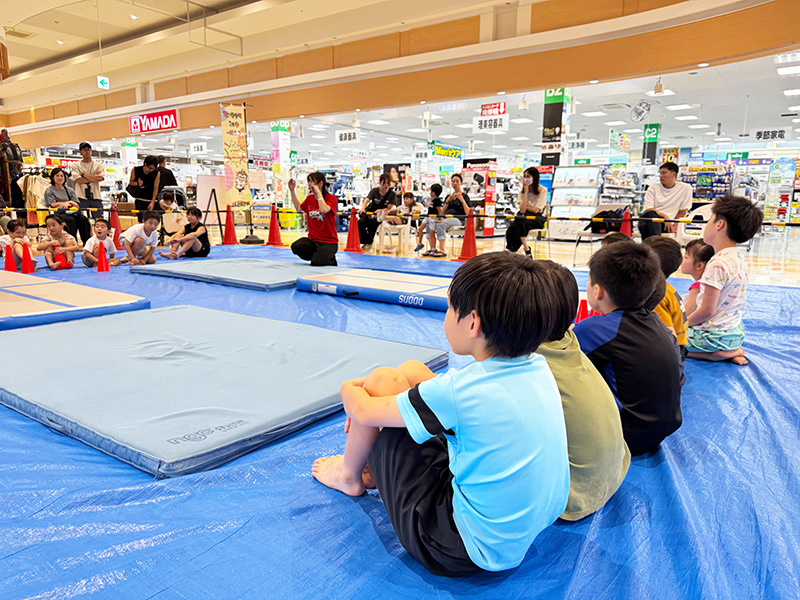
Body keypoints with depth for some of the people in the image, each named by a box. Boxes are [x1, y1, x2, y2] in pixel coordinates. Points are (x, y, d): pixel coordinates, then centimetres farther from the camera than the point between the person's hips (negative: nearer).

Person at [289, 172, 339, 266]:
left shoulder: (331, 198, -10)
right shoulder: (310, 198, 8)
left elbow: (324, 210, -31)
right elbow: (298, 208, 27)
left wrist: (318, 192, -23)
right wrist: (292, 190, 21)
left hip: (329, 242, -5)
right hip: (313, 240, 6)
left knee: (316, 263, -25)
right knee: (296, 247, -22)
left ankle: (331, 259, 11)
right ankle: (318, 255, 6)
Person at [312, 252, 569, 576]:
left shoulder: (460, 391, -28)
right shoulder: (538, 369, -7)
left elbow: (364, 412, -13)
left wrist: (349, 388, 11)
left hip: (462, 552, -7)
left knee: (383, 380, -5)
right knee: (410, 370, 7)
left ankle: (349, 475, 23)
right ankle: (379, 467, 30)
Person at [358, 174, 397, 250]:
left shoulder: (392, 194, -5)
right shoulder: (374, 190, -3)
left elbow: (390, 208, -11)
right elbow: (367, 199, -19)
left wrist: (381, 211, -32)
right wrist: (363, 208, -41)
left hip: (381, 215, -2)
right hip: (370, 212, 2)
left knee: (373, 223, -33)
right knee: (361, 222, -27)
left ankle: (369, 243, -15)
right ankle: (365, 243, -12)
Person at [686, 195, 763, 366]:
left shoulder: (718, 264, -24)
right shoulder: (738, 257, 6)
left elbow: (706, 311, -22)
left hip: (715, 336, -9)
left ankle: (716, 355, -7)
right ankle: (730, 350, 10)